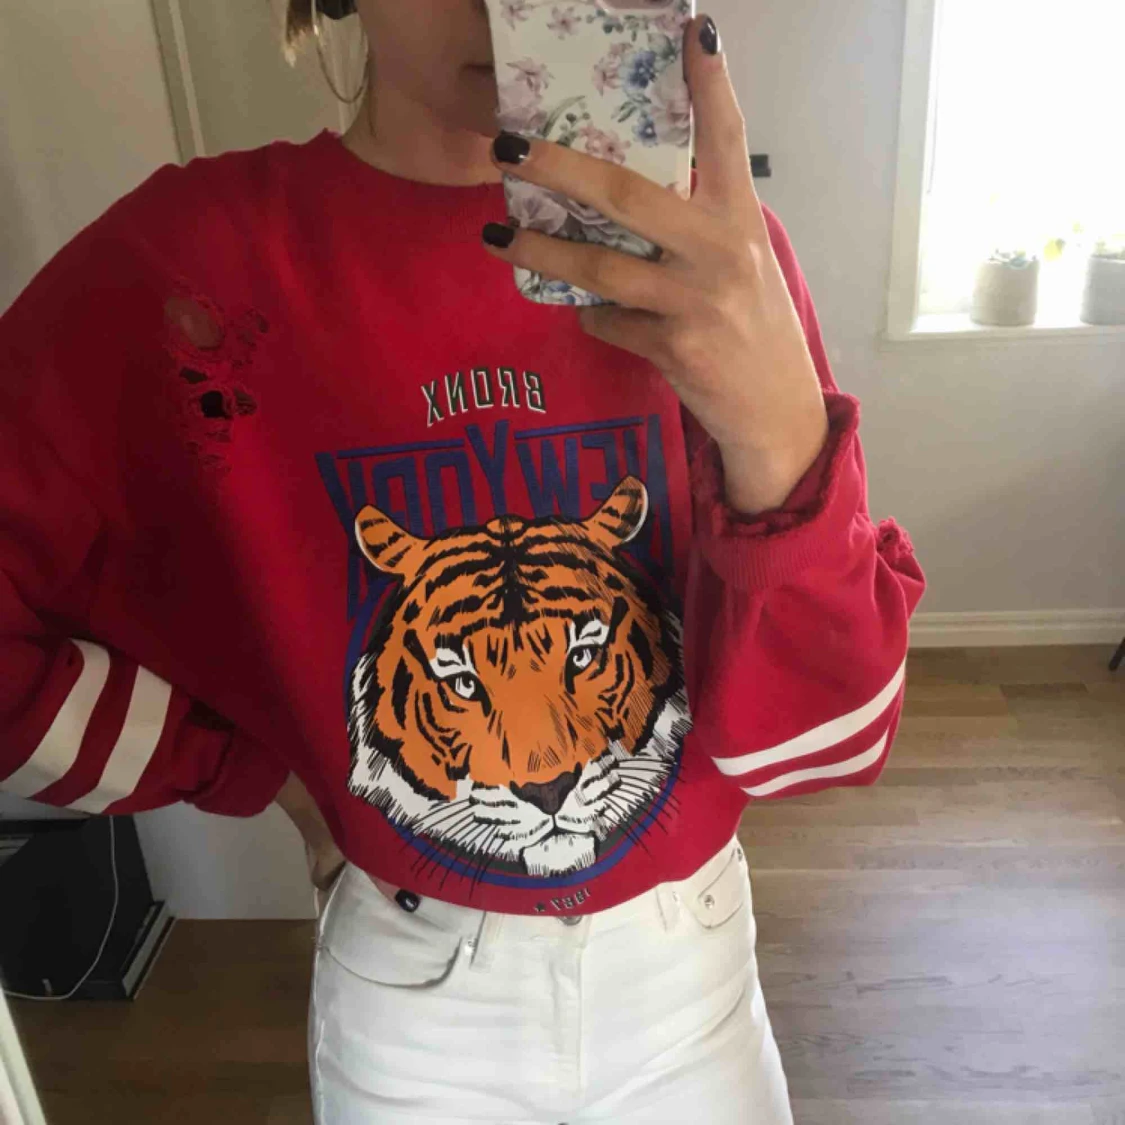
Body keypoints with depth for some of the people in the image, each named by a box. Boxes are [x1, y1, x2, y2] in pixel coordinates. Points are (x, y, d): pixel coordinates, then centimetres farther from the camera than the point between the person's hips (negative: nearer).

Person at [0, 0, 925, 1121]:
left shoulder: (706, 253, -15)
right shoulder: (190, 260, -17)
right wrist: (261, 771, -8)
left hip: (690, 957, 2)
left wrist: (781, 440, -36)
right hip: (410, 987, -1)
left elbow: (823, 737, -19)